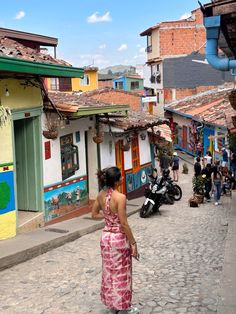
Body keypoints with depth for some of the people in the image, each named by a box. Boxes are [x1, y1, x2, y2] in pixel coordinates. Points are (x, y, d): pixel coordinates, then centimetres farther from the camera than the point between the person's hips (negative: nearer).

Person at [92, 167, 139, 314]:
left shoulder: (101, 195, -1)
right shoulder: (120, 197, -22)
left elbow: (94, 215, 10)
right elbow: (124, 224, -21)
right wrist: (133, 243, -13)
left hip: (106, 236, 7)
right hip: (119, 238, -7)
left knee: (109, 271, 19)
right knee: (121, 273, 8)